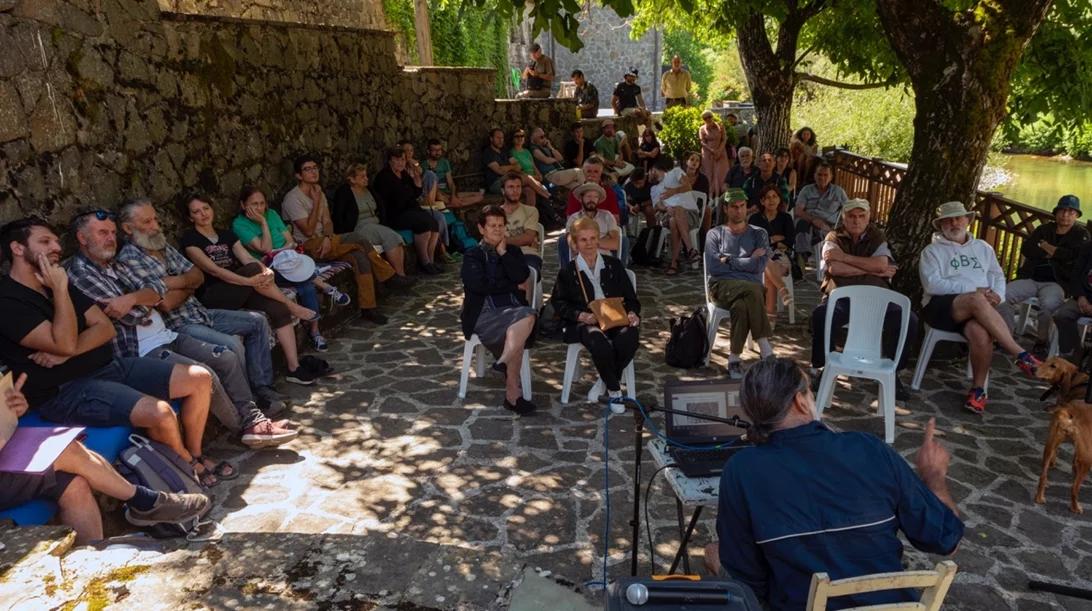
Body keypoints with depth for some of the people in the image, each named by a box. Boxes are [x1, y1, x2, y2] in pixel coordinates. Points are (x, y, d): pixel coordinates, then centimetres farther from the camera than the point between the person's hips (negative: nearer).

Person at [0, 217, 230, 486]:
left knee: (200, 378, -3)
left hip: (109, 367, 8)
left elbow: (105, 328, 7)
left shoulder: (57, 285, 15)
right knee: (161, 413, -30)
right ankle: (188, 464, 2)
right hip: (66, 391, -8)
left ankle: (195, 454, 14)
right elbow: (66, 344, -23)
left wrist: (68, 352, -12)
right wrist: (59, 290, -17)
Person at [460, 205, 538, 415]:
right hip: (484, 314, -3)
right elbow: (480, 284, -10)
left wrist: (503, 252, 1)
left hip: (512, 310, 4)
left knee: (528, 315, -35)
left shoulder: (513, 251, 20)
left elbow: (522, 276, 0)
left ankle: (503, 362, -32)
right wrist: (512, 286, -3)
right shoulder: (473, 254, 8)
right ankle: (513, 392, -28)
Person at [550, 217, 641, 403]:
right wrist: (581, 315, -13)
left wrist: (632, 313, -8)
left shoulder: (614, 265, 16)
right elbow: (559, 304, 5)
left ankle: (605, 382, -7)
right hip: (584, 323, -2)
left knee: (629, 338, -33)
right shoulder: (567, 271, 11)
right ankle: (614, 390, -10)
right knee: (600, 344, -36)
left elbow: (630, 297, 15)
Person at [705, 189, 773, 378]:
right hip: (722, 287, -1)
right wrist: (748, 261, -1)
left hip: (750, 289, 1)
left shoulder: (759, 234, 15)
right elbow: (713, 267, -4)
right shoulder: (714, 234, 13)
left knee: (741, 306, -38)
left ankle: (734, 360, -28)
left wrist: (729, 261, -2)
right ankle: (766, 353, -29)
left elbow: (760, 265, -3)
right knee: (753, 290, -35)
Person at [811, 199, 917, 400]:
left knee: (909, 320, -22)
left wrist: (844, 256, -10)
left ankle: (893, 372, -2)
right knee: (820, 315, -34)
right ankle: (820, 368, -13)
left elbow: (881, 264, -8)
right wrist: (873, 270, -8)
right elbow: (833, 268, -11)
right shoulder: (833, 238, 8)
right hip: (841, 297, -2)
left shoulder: (877, 237, 12)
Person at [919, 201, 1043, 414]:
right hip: (941, 307, -3)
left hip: (977, 310, 3)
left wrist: (997, 295, -9)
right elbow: (932, 284, -6)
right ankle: (1020, 355, -32)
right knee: (977, 300, -37)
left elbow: (998, 277, 15)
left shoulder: (983, 248, 23)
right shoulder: (932, 251, 9)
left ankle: (978, 389, -18)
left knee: (980, 332, -35)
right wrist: (973, 290, -14)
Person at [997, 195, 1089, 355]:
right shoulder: (1044, 229, 17)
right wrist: (1056, 254, -5)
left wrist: (1046, 247, -1)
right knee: (1002, 295, -26)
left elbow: (1073, 256, -11)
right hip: (1030, 278, 3)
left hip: (1056, 283, -3)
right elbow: (1026, 249, 1)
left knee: (1049, 304, -36)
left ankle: (1042, 342, -12)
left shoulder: (1081, 234, 9)